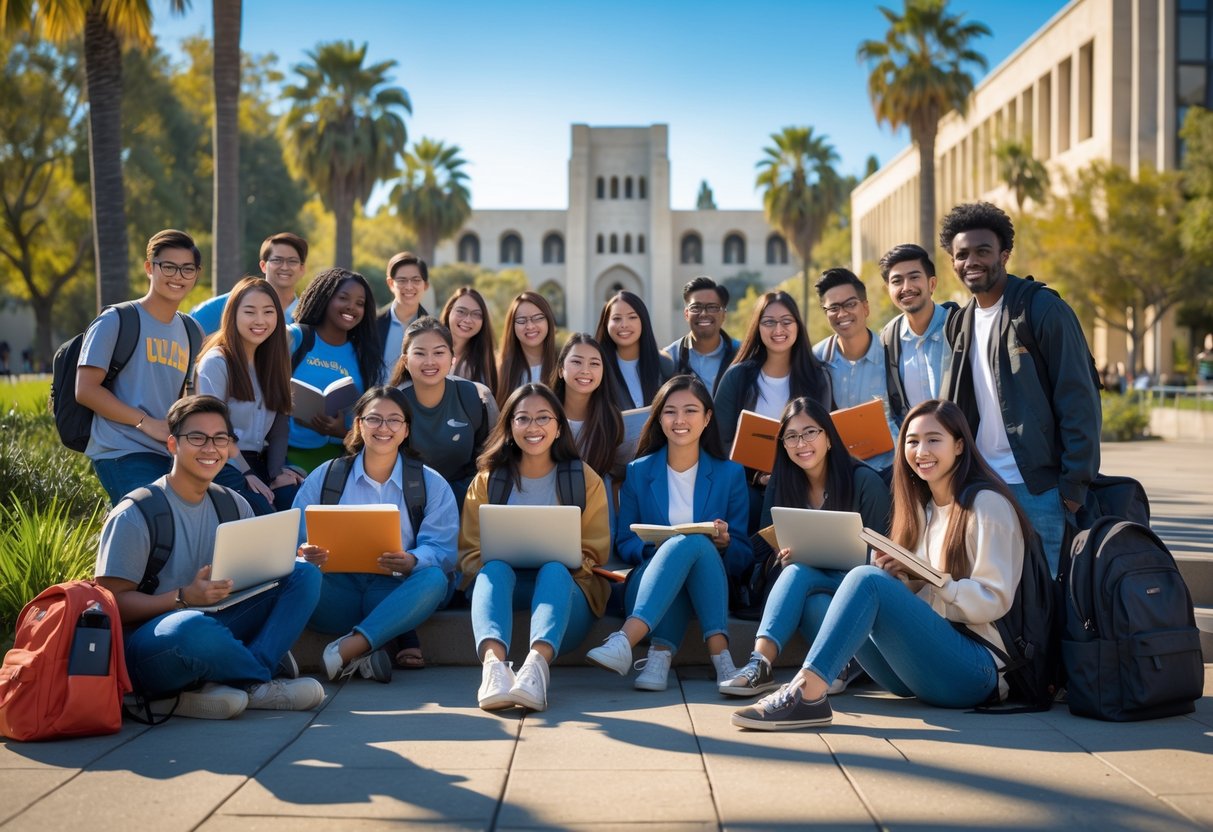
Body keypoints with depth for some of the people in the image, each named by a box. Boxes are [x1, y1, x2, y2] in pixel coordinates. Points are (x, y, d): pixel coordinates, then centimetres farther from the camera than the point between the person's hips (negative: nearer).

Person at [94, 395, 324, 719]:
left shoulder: (234, 506, 9)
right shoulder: (135, 515, -10)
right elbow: (113, 601, -14)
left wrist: (298, 558, -10)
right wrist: (185, 598, -27)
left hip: (213, 626, 7)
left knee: (305, 575, -6)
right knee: (194, 627, -42)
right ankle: (263, 683, -11)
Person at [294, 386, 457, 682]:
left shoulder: (431, 484, 11)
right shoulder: (323, 477, 14)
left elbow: (443, 550, -2)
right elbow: (296, 541, 5)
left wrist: (411, 561, -26)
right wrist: (307, 554, -21)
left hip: (395, 594, 0)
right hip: (338, 587, 1)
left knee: (433, 579, -34)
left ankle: (348, 648, -39)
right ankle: (364, 652, -34)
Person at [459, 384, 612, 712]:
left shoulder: (585, 480, 11)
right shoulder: (488, 480, 14)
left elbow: (593, 553, 7)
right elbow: (469, 551, 8)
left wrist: (558, 560, -13)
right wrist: (491, 563, -15)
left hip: (564, 586, 0)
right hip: (503, 586, 1)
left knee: (553, 570, -34)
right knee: (494, 568, -33)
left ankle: (538, 663, -60)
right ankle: (493, 662, -59)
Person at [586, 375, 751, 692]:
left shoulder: (730, 474, 11)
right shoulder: (638, 472, 13)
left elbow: (743, 556, 9)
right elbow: (624, 544, 10)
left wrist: (725, 543, -15)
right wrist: (655, 546, -12)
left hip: (708, 590, 0)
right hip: (648, 584, 0)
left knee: (695, 544, -36)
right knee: (689, 543, -34)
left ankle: (625, 641, -48)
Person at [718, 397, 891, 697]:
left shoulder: (865, 481, -7)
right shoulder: (782, 486, 6)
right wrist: (785, 557, -19)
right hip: (813, 588, 3)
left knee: (799, 573, -35)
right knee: (803, 585, -36)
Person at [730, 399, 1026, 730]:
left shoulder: (987, 504, -4)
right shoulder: (923, 508, 18)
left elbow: (994, 602, -11)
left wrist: (931, 578, -21)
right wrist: (897, 577, -7)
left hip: (975, 669, -8)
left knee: (866, 579, -27)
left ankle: (806, 692, -39)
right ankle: (807, 690, -27)